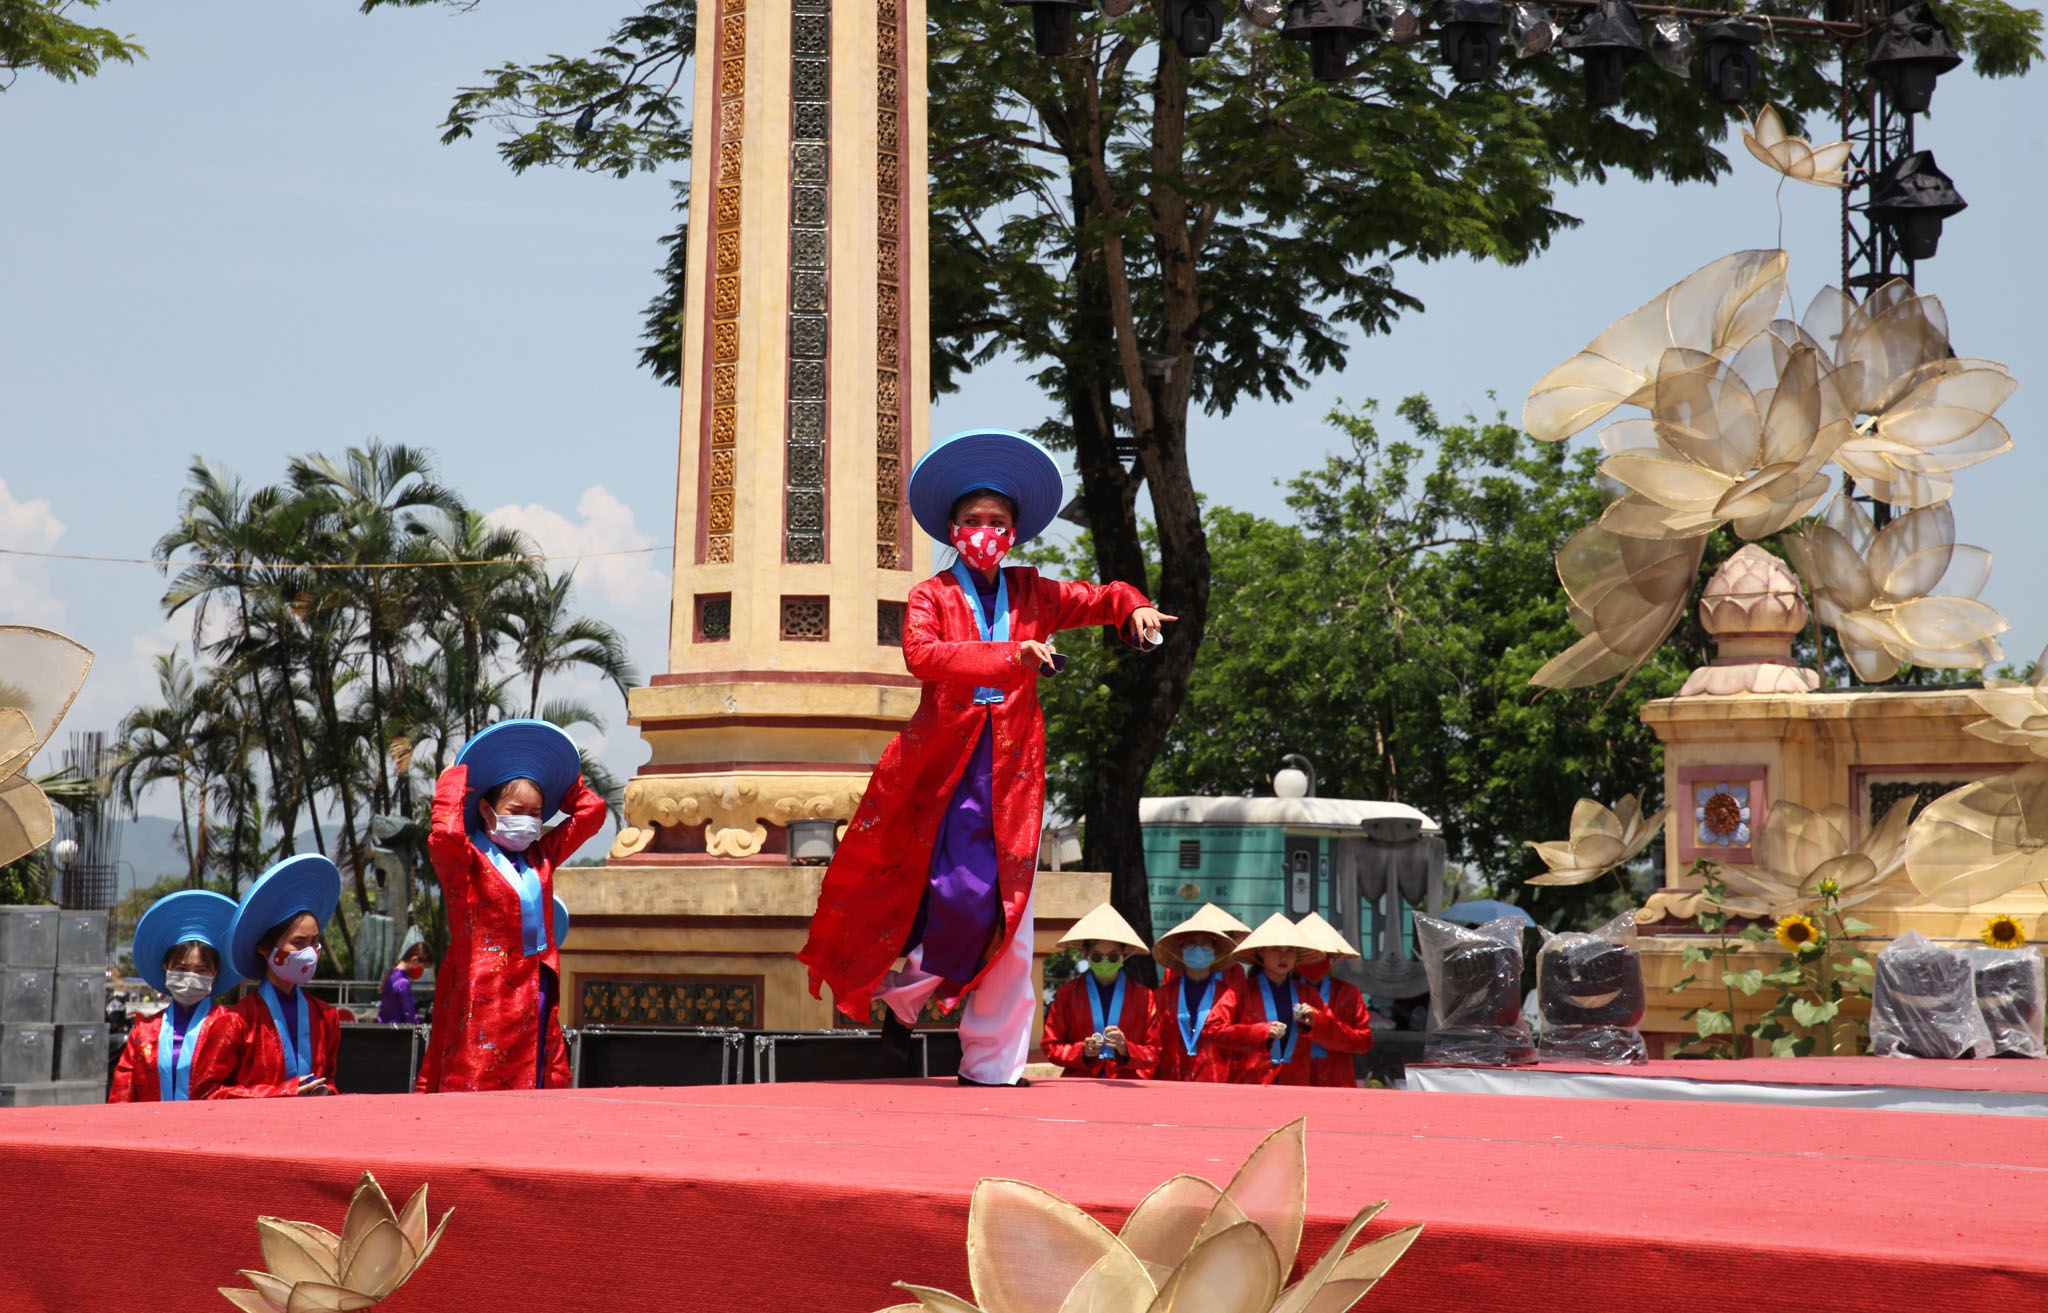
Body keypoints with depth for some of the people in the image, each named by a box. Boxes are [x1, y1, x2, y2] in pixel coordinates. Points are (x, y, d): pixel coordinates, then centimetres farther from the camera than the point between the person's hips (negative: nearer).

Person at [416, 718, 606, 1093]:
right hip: (485, 1003, -6)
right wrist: (455, 780, -11)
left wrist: (558, 778, 18)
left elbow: (590, 812, 22)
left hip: (537, 1002, 7)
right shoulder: (468, 862, -3)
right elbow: (444, 835, -25)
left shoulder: (540, 858, 16)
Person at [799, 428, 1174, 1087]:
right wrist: (1010, 655, -30)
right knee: (958, 891, -13)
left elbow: (1101, 599, 22)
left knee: (1007, 914, 2)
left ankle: (992, 1063, 8)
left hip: (1012, 771, 4)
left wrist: (1132, 608, -3)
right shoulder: (932, 596, 1)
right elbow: (920, 654, -19)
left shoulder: (1031, 594, 13)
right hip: (945, 767, -4)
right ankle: (901, 996, 16)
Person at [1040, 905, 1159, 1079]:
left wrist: (1126, 1049, -7)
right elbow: (1050, 1047, 13)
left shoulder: (1142, 996, 13)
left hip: (1128, 1088, 0)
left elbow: (1154, 1054, 12)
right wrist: (1081, 1051, -4)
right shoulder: (1068, 993, 14)